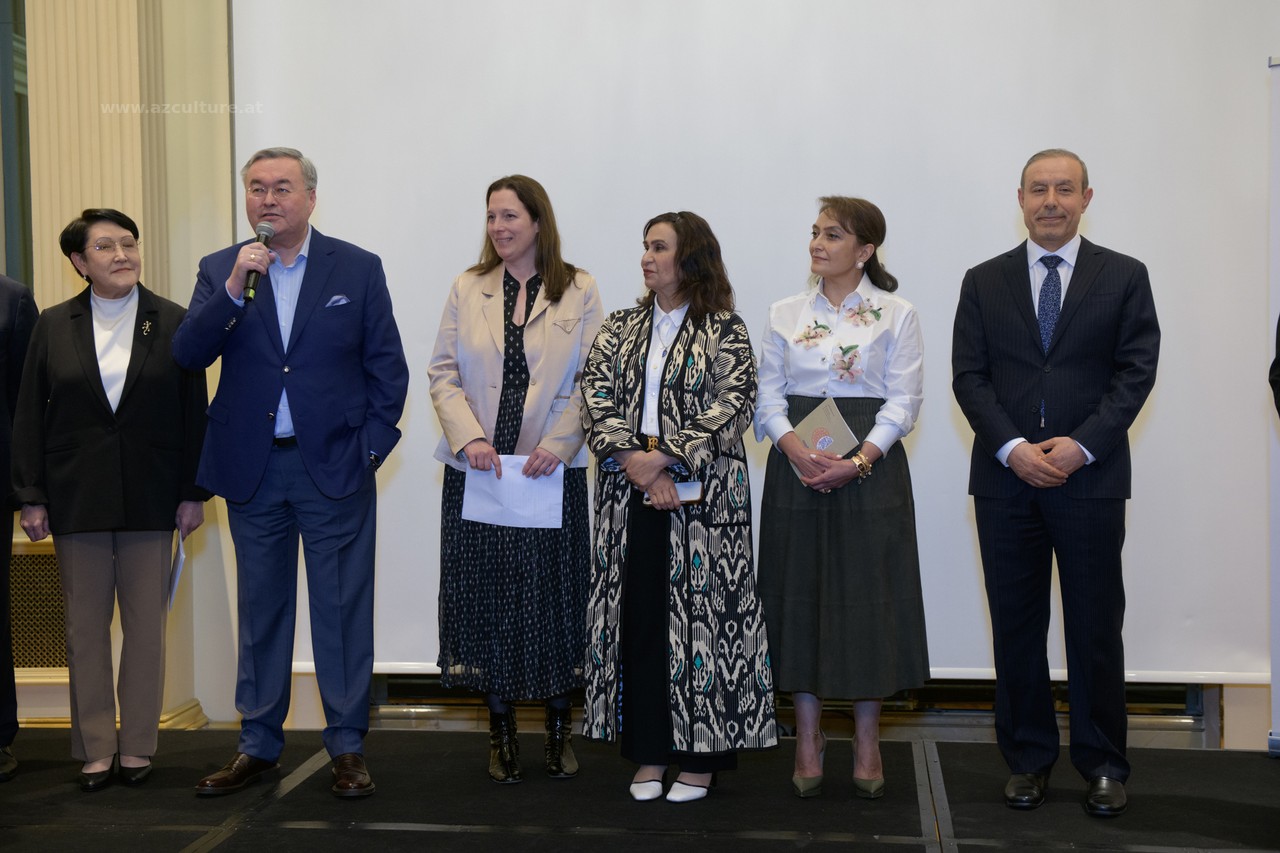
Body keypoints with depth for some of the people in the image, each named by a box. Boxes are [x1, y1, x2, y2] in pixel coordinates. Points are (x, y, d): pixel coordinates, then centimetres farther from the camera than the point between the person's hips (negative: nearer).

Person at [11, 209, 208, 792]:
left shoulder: (173, 323, 2)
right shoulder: (53, 326, 4)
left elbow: (194, 412, 2)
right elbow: (29, 416, 4)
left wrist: (194, 492, -3)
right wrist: (30, 497, -1)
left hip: (150, 497, -1)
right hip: (76, 498, 1)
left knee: (146, 625, 5)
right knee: (85, 628, 6)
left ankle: (137, 745, 17)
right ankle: (94, 749, 16)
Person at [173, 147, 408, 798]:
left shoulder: (358, 268, 2)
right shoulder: (219, 270, 6)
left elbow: (388, 367, 2)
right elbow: (187, 355, -7)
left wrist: (372, 445, -5)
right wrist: (233, 289, -19)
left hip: (334, 469, -2)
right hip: (252, 471, 2)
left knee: (342, 610, 3)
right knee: (261, 611, 12)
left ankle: (347, 748, 14)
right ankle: (258, 745, 24)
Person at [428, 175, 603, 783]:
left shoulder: (579, 292, 3)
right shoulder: (467, 290, 8)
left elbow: (592, 380, -2)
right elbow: (443, 373, 4)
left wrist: (558, 444, -14)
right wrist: (469, 437, -11)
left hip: (552, 473, -1)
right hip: (477, 472, 2)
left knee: (553, 594, 4)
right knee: (486, 595, 5)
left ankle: (559, 727, 19)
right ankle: (501, 729, 17)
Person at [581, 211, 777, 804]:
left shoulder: (725, 332, 0)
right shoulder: (620, 329, 13)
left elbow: (732, 405, -10)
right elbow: (596, 396, 3)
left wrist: (665, 459, -16)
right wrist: (633, 461, -13)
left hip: (701, 497, -4)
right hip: (631, 494, 4)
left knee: (701, 613, -1)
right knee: (637, 616, 4)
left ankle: (700, 756, 10)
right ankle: (649, 753, 15)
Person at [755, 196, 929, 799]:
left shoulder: (896, 315, 2)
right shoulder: (785, 314, 10)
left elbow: (904, 400, -4)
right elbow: (768, 395, 5)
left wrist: (858, 460, -16)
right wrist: (796, 449, -13)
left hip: (871, 466, -2)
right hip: (796, 466, 2)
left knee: (868, 594, 1)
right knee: (800, 592, 3)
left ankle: (866, 743, 14)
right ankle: (808, 738, 15)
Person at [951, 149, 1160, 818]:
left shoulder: (1124, 277, 5)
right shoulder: (984, 282, 9)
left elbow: (1136, 370, -2)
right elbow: (969, 376, 2)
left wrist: (1081, 445, -13)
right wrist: (1013, 448, -12)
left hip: (1090, 480, -1)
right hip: (1006, 481, 2)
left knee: (1095, 627, 5)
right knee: (1016, 628, 7)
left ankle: (1103, 764, 17)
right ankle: (1028, 758, 19)